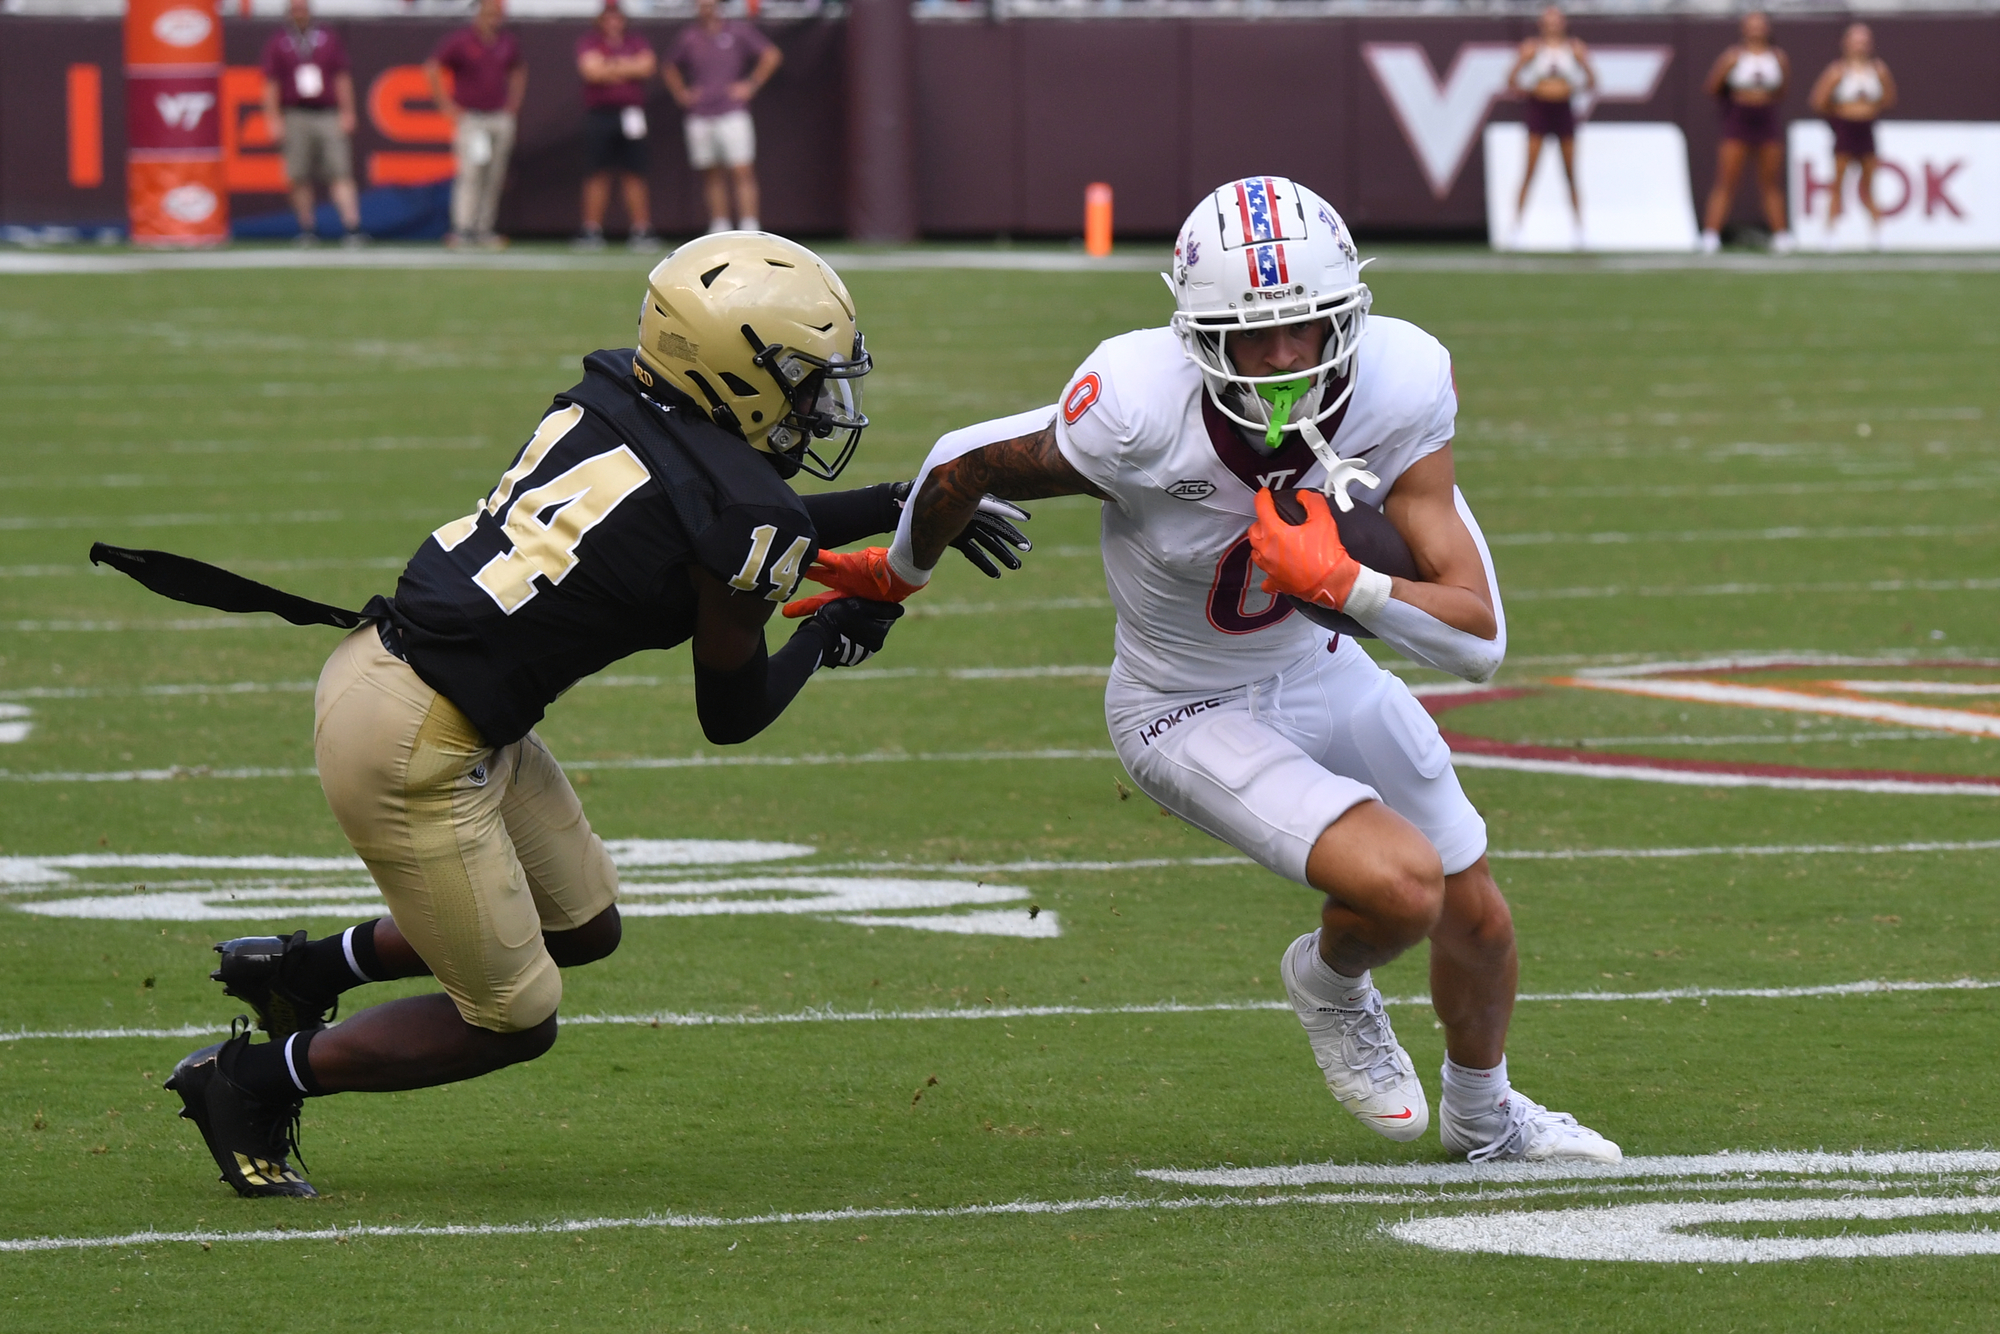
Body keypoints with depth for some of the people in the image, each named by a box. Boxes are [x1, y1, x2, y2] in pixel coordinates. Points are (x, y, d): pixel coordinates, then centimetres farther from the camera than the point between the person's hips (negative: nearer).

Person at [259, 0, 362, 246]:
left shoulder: (328, 39, 12)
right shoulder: (277, 43, 9)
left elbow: (342, 79, 10)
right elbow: (271, 84, 5)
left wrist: (347, 114, 3)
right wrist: (274, 119, -3)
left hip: (329, 115, 0)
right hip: (295, 118, 0)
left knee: (340, 173, -10)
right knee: (299, 178, -1)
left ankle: (352, 226, -16)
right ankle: (307, 228, 10)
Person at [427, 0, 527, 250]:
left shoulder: (509, 43, 8)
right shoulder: (460, 41, -8)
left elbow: (518, 72, 26)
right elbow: (432, 68, -4)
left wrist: (513, 104, 14)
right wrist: (446, 105, -7)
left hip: (500, 117, 5)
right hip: (469, 117, -5)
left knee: (494, 177, 4)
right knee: (470, 174, -13)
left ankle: (484, 229, 11)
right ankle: (462, 229, -14)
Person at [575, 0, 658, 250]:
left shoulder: (638, 42, 12)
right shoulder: (588, 42, 5)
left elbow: (646, 67, -4)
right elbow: (591, 70, -11)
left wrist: (609, 68, -4)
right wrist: (626, 69, -4)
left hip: (631, 115, 1)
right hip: (599, 114, -1)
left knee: (634, 175, 1)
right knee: (598, 174, -2)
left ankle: (641, 230, 3)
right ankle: (592, 231, 1)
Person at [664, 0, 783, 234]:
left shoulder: (737, 31, 1)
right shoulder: (688, 37, 10)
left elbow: (771, 55, 5)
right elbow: (670, 68, 27)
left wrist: (751, 85, 0)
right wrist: (681, 93, 13)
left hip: (732, 113, -3)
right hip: (699, 117, 3)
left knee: (743, 171, -11)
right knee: (712, 175, 6)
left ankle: (749, 230, -15)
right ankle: (719, 229, 11)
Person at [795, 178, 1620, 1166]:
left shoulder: (1397, 393, -25)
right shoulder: (1143, 413, -35)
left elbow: (1479, 639, -24)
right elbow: (965, 465, -14)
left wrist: (1341, 583, -41)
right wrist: (898, 575, 6)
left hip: (1323, 669, 5)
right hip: (1191, 713, -5)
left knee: (1476, 920, 16)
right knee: (1401, 888, -24)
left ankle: (1484, 1117, 48)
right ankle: (1331, 983, 14)